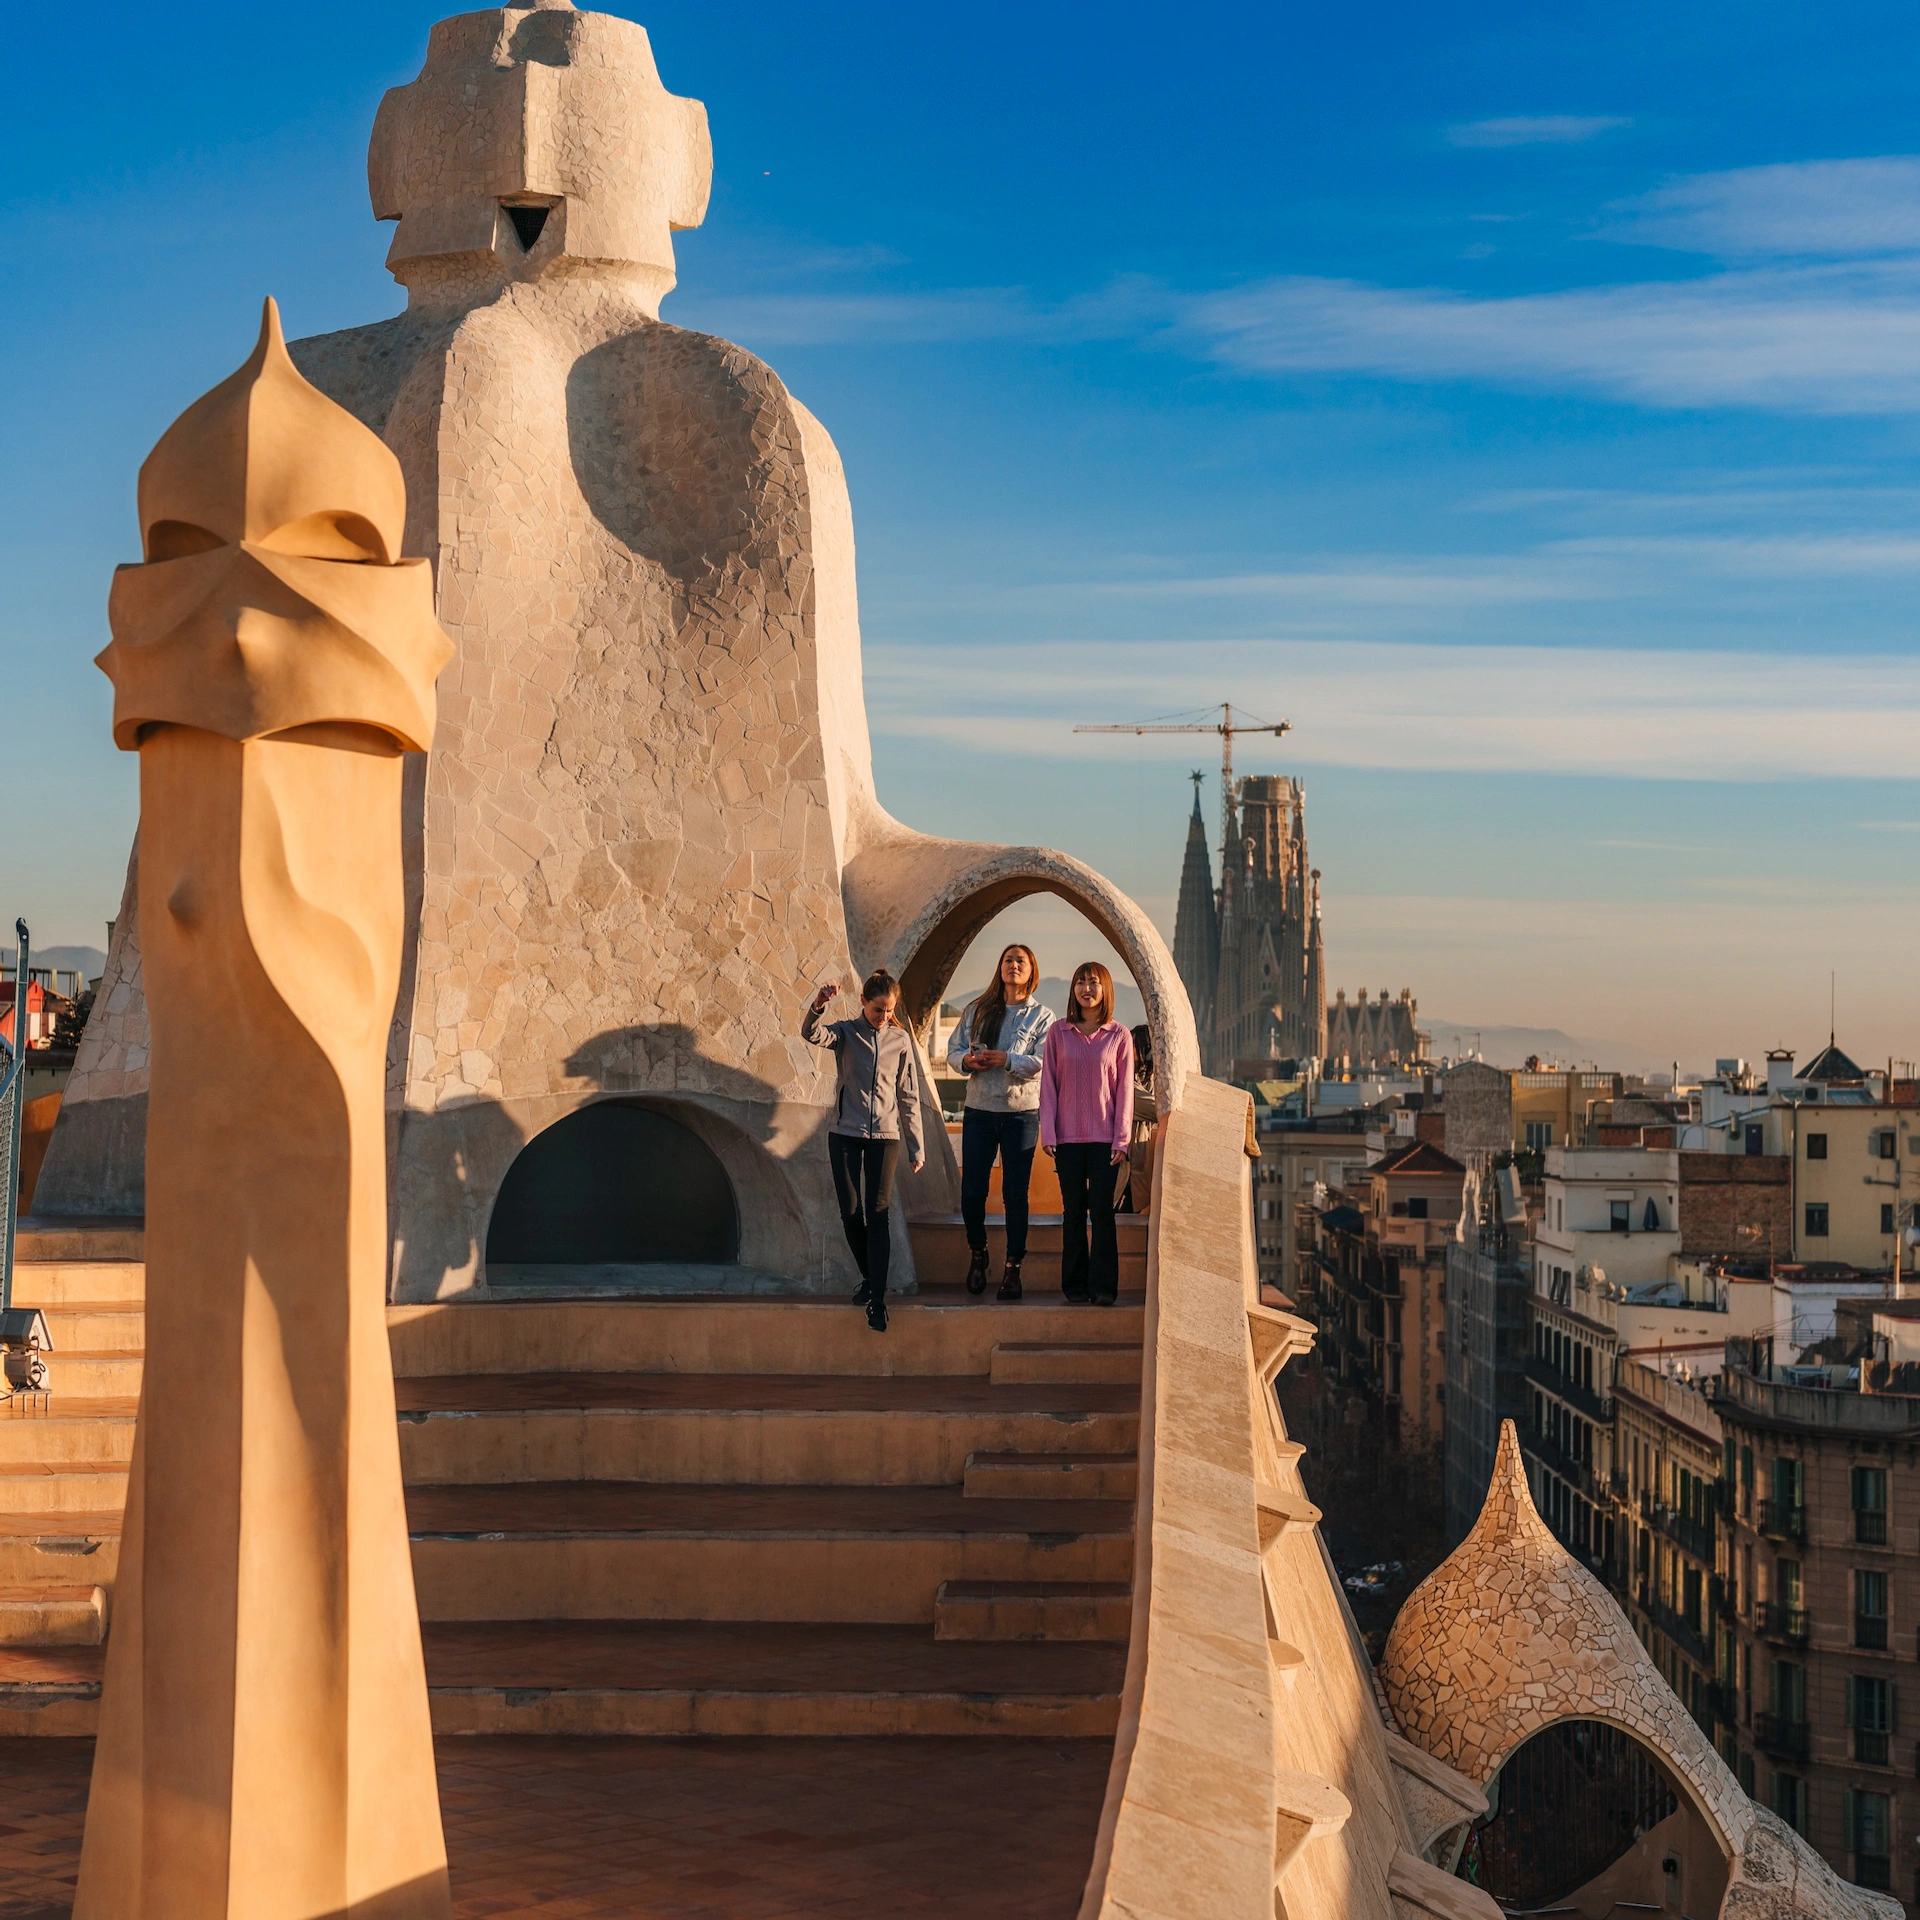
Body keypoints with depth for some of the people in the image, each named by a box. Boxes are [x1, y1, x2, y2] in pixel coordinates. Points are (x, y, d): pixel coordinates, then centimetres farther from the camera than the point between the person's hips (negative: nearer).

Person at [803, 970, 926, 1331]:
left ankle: (876, 1300, -10)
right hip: (845, 1134, 0)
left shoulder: (900, 1040, 6)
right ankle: (868, 1278, 25)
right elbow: (811, 1033, -21)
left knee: (877, 1216, -6)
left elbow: (908, 1097, 9)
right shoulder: (846, 1033, 1)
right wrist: (817, 1006, -42)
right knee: (850, 1212, 3)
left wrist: (917, 1148, 8)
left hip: (884, 1137, 0)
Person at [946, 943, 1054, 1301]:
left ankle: (1013, 1270, 7)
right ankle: (977, 1253, 26)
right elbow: (953, 1050, 10)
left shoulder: (1042, 1016, 1)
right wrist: (968, 1060, -12)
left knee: (1015, 1193, 0)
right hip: (979, 1111, 3)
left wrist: (1006, 1060, -21)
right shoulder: (977, 1011, 11)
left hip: (1021, 1113, -3)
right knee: (971, 1191, 3)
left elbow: (1045, 1064, -10)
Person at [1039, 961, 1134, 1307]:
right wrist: (1048, 1133, -2)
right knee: (1073, 1211, 4)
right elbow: (1048, 1084, 5)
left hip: (1104, 1137, -1)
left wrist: (1121, 1139, -4)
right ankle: (1075, 1285, 10)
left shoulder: (1119, 1036, 2)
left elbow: (1124, 1089, 2)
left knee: (1101, 1211, -4)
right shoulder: (1058, 1032, 5)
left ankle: (1103, 1286, 0)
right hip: (1068, 1136, 1)